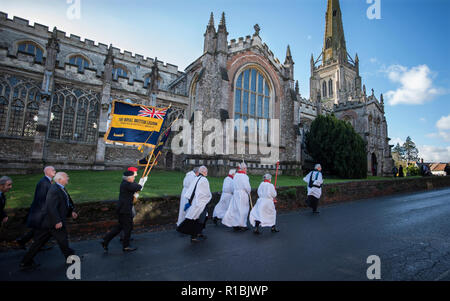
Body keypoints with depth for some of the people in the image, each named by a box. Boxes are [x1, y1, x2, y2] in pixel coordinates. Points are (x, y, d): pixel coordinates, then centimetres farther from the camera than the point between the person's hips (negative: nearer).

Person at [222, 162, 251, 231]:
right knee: (242, 210, 4)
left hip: (235, 194, 7)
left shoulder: (236, 175, 6)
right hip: (243, 194, -7)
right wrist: (249, 192, 2)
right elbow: (247, 187, -16)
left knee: (235, 209, 10)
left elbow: (234, 186, 11)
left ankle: (235, 225, 17)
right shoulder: (244, 176, -16)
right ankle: (242, 225, 11)